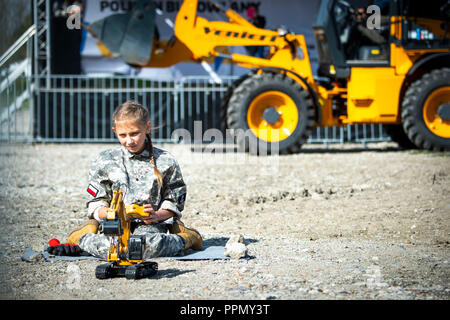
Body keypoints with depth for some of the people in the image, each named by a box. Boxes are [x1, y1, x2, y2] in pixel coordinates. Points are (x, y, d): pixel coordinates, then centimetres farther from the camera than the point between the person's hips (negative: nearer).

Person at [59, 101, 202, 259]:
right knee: (109, 247, -38)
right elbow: (95, 203, 11)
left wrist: (157, 215, -10)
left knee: (149, 245, -39)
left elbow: (174, 203, 12)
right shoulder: (104, 161, 9)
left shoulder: (165, 162, 8)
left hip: (149, 224, 0)